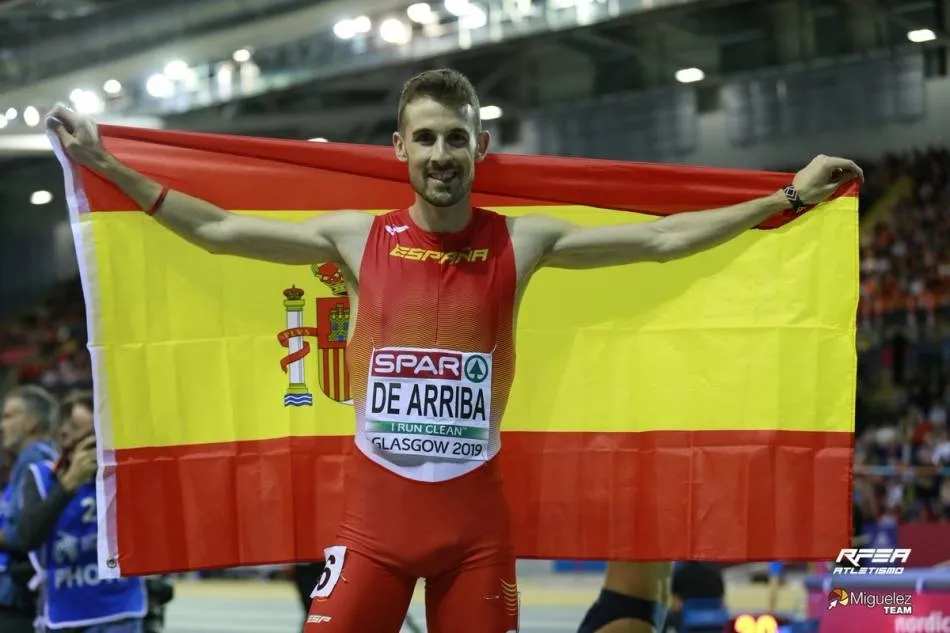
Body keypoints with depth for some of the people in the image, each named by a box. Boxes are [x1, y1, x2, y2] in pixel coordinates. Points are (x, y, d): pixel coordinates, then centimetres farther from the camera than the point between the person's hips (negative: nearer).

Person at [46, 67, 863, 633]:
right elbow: (217, 230, 6)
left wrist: (789, 197, -4)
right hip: (374, 511, 0)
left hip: (475, 514, 0)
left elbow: (663, 238, -1)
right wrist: (108, 166, 3)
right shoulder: (357, 237, 1)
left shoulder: (522, 241, 0)